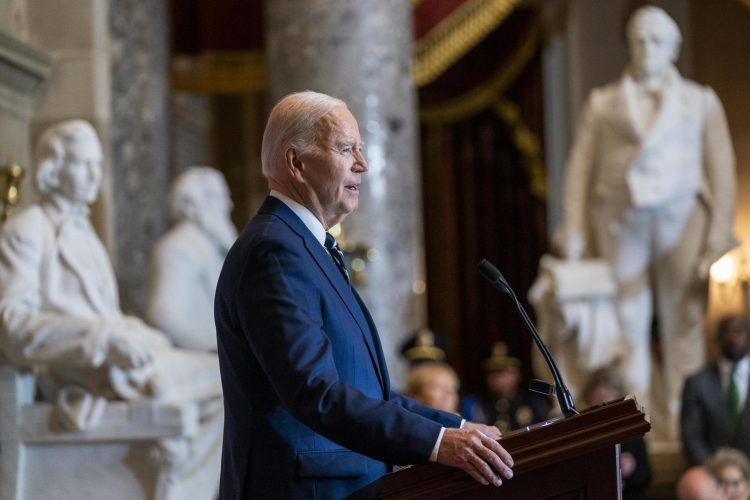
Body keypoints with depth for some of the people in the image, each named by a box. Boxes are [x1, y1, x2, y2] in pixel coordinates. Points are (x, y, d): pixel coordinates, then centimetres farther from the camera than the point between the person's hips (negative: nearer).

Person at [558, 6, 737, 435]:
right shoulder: (603, 103, 14)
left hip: (681, 218, 0)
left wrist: (719, 237, -4)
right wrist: (574, 232, -3)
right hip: (621, 220, 0)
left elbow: (722, 171, 7)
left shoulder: (701, 102, 13)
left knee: (684, 323, -3)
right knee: (628, 324, -2)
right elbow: (581, 167, 7)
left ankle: (683, 428, 0)